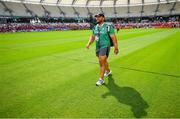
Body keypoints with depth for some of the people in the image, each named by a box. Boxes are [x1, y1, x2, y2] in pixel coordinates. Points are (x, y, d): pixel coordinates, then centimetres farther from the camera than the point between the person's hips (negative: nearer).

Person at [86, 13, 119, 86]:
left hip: (105, 46, -6)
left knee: (102, 62, -12)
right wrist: (89, 43, -4)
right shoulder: (95, 27, 7)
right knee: (103, 61, 21)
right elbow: (92, 37, 14)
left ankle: (101, 79, -3)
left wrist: (116, 48, -10)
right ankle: (108, 71, 48)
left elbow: (113, 38, -10)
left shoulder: (108, 27, -10)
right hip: (98, 47, 6)